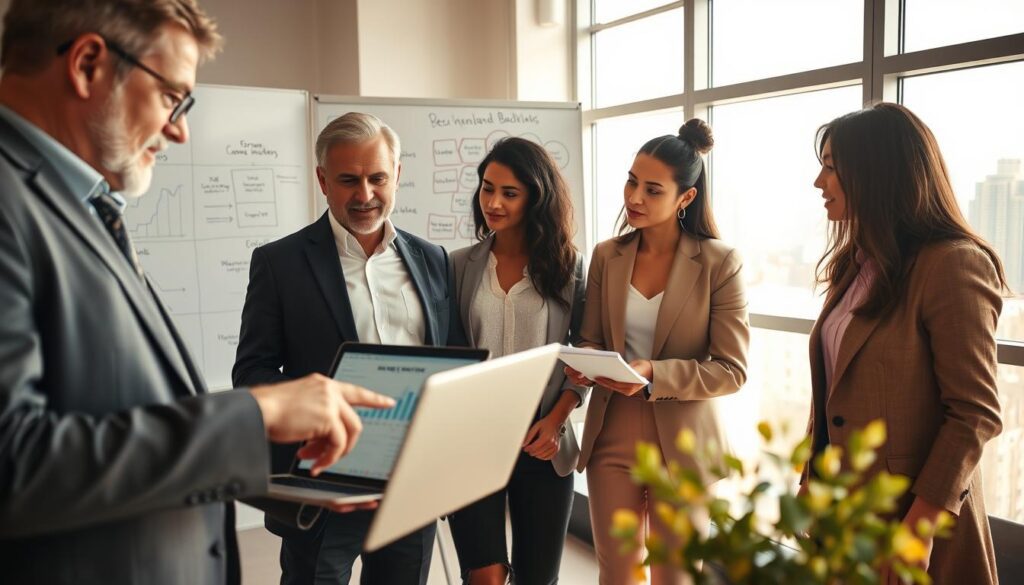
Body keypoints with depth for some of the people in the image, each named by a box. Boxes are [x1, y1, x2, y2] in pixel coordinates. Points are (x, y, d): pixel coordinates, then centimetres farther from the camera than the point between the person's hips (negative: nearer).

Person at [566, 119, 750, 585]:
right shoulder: (606, 255, 2)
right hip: (612, 437, 3)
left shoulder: (720, 263, -8)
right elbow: (591, 340, 9)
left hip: (682, 444, -3)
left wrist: (653, 374, -24)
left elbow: (731, 370, -11)